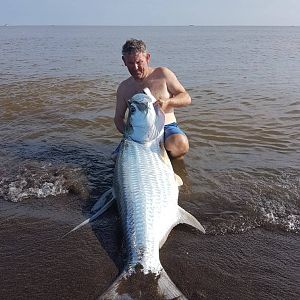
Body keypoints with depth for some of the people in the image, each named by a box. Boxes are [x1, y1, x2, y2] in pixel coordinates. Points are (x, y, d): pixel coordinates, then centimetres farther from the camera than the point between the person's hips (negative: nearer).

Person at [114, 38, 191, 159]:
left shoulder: (162, 74, 3)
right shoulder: (123, 88, 10)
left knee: (180, 144, -36)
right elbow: (118, 118, 15)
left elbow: (186, 98, 2)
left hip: (167, 127, -2)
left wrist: (168, 102, -20)